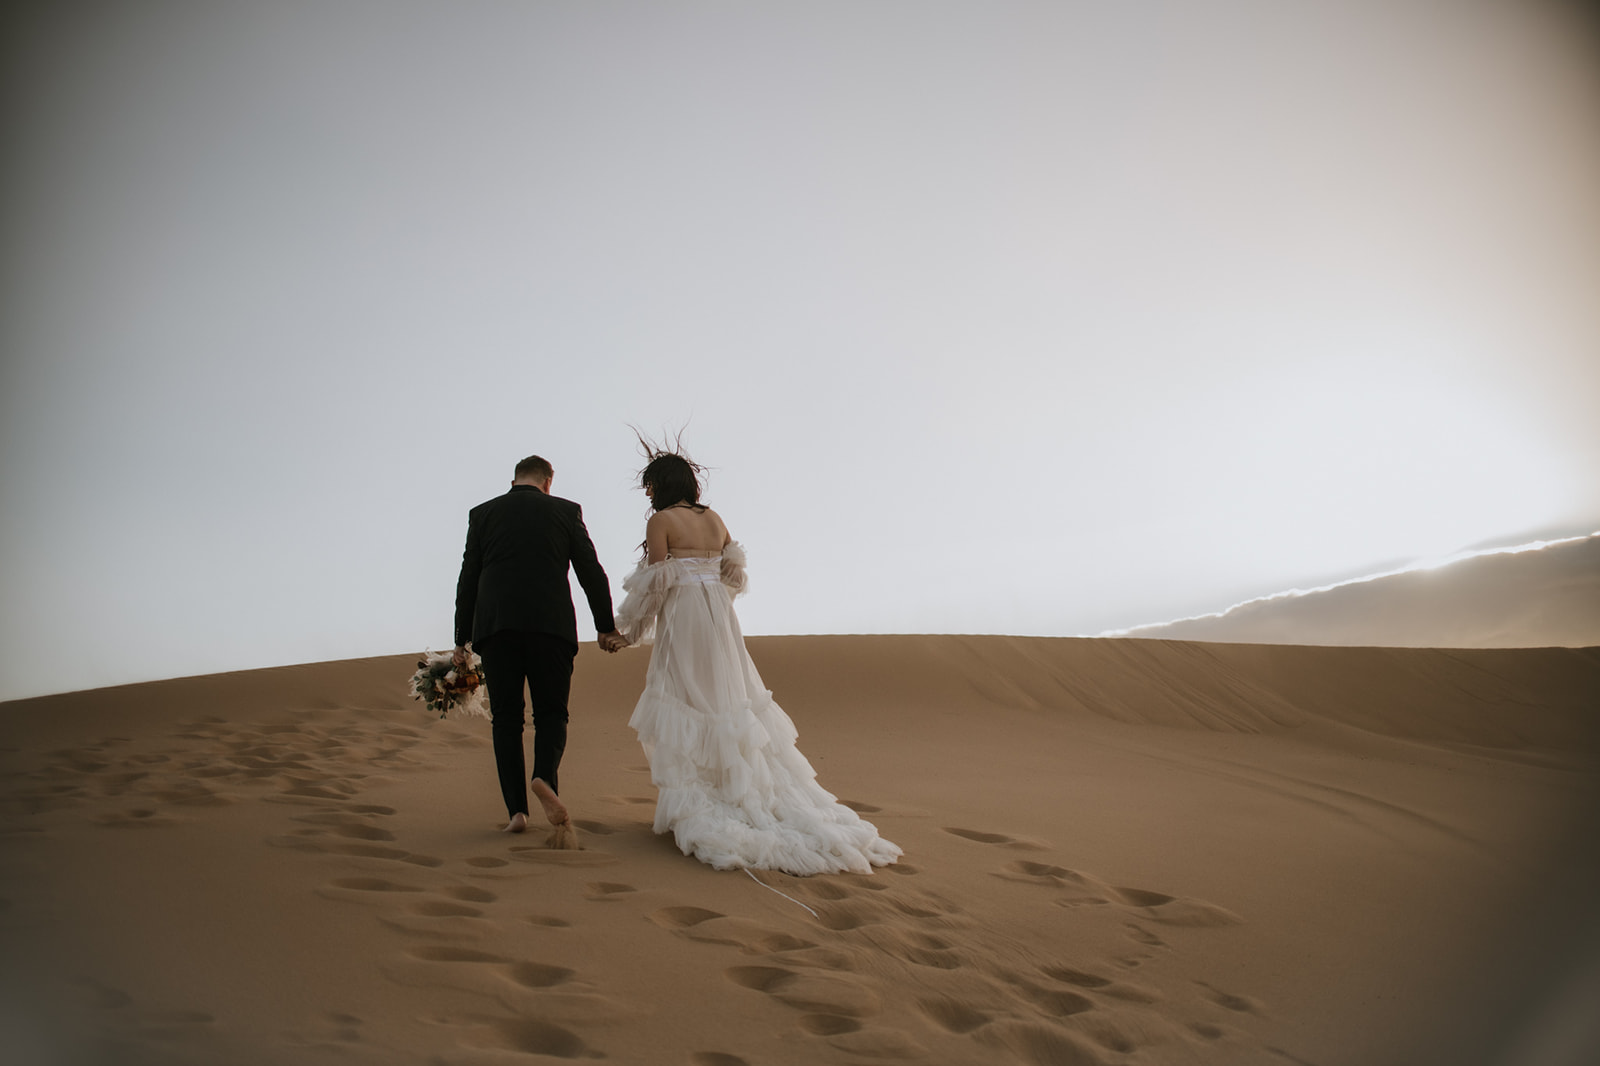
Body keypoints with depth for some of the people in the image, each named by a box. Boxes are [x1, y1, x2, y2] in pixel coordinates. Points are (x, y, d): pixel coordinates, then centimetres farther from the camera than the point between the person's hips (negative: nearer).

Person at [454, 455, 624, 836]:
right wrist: (606, 626, 15)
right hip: (552, 625, -1)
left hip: (495, 626, 1)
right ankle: (545, 778, -18)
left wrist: (462, 639, 13)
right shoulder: (566, 511, 9)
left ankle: (517, 809, 2)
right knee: (551, 713, 9)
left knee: (506, 719, 8)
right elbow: (591, 572, 7)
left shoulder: (483, 514, 12)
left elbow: (468, 579, 9)